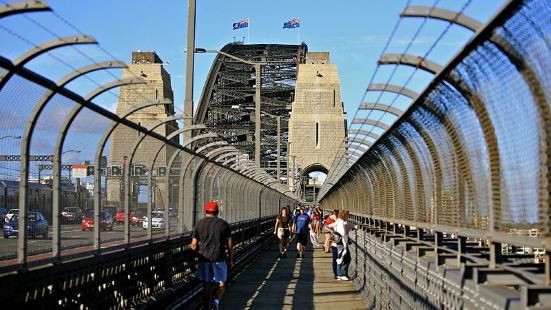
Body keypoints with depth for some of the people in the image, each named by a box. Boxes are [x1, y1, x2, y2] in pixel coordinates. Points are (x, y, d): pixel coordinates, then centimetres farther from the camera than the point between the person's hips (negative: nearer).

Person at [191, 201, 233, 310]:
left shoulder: (199, 224, 3)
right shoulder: (224, 224, 1)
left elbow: (194, 245, -1)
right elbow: (229, 244, -1)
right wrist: (231, 260, 8)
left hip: (204, 259, 1)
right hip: (219, 259, -1)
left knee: (207, 286, 11)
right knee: (221, 284, 9)